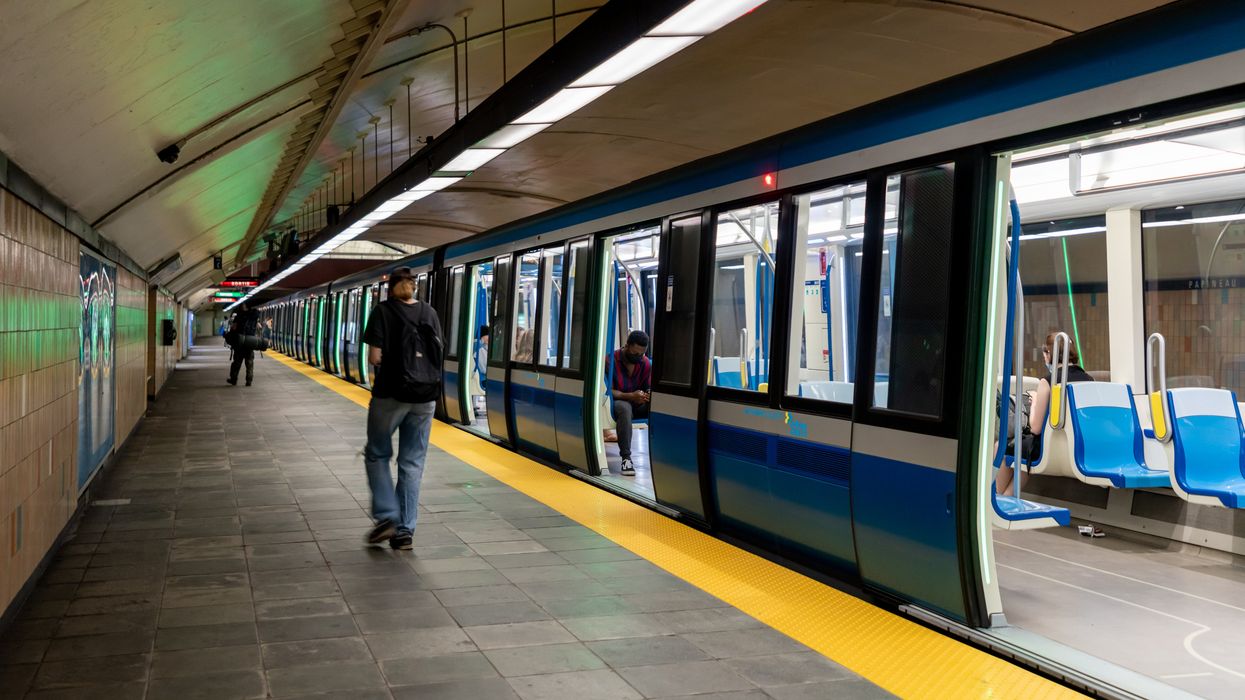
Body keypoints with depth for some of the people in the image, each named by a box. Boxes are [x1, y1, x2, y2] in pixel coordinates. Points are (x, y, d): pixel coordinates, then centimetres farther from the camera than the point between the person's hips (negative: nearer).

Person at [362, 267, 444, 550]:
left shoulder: (384, 310, -4)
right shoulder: (429, 312, 8)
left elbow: (375, 357, -10)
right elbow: (438, 354, 10)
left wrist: (389, 361, 10)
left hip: (391, 393, -3)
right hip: (425, 395, 4)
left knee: (377, 454, 14)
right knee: (412, 463, 9)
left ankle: (387, 518, 2)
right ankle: (405, 531, 10)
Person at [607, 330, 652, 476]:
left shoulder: (646, 363, 3)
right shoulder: (611, 360, -12)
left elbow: (648, 388, 8)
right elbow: (608, 391, -15)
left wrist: (648, 395, -19)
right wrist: (631, 396, -29)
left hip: (638, 404, 5)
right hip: (617, 403, -5)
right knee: (625, 408, -42)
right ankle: (626, 457, -40)